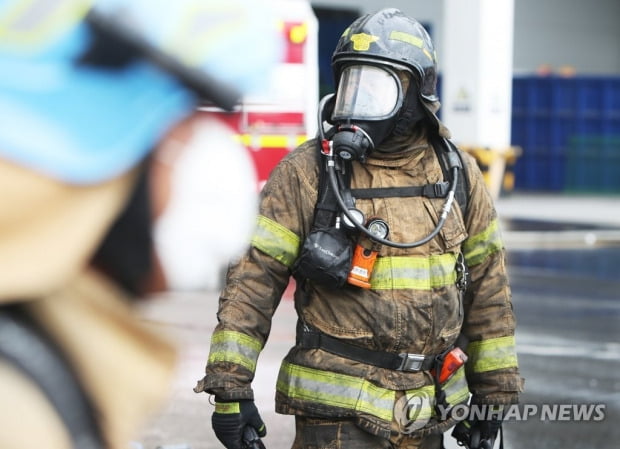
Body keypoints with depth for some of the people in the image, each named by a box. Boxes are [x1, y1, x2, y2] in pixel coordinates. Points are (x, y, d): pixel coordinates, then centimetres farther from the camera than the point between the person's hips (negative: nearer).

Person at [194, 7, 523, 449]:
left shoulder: (458, 176, 5)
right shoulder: (306, 172, -6)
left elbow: (487, 289, 12)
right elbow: (253, 282, -6)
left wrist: (493, 395, 13)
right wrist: (230, 389, -10)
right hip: (338, 411, -4)